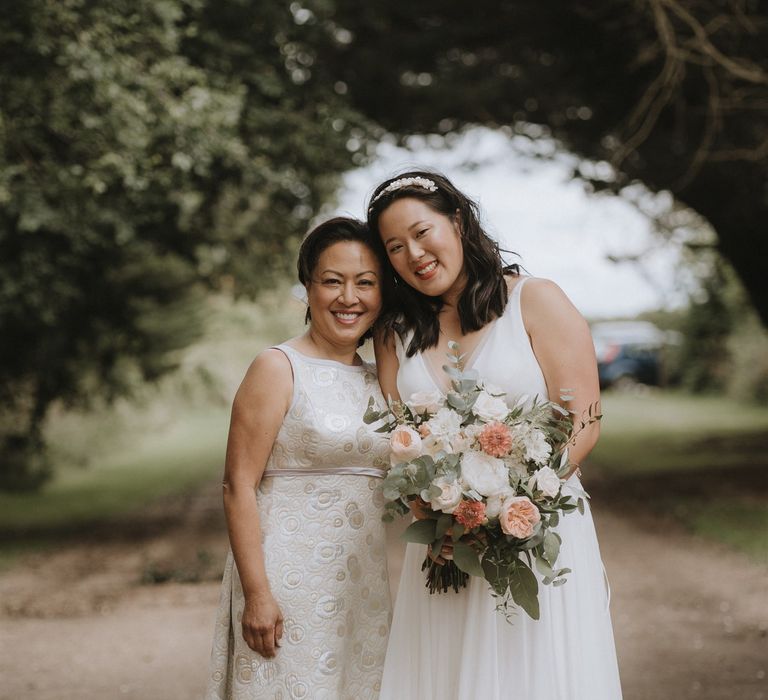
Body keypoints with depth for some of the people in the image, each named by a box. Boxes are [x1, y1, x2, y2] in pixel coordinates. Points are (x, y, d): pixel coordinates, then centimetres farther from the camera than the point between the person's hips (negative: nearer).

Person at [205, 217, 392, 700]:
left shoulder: (377, 382, 12)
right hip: (291, 583, -6)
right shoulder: (279, 368, -7)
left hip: (366, 584, 6)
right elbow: (239, 486, -12)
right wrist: (256, 592, -18)